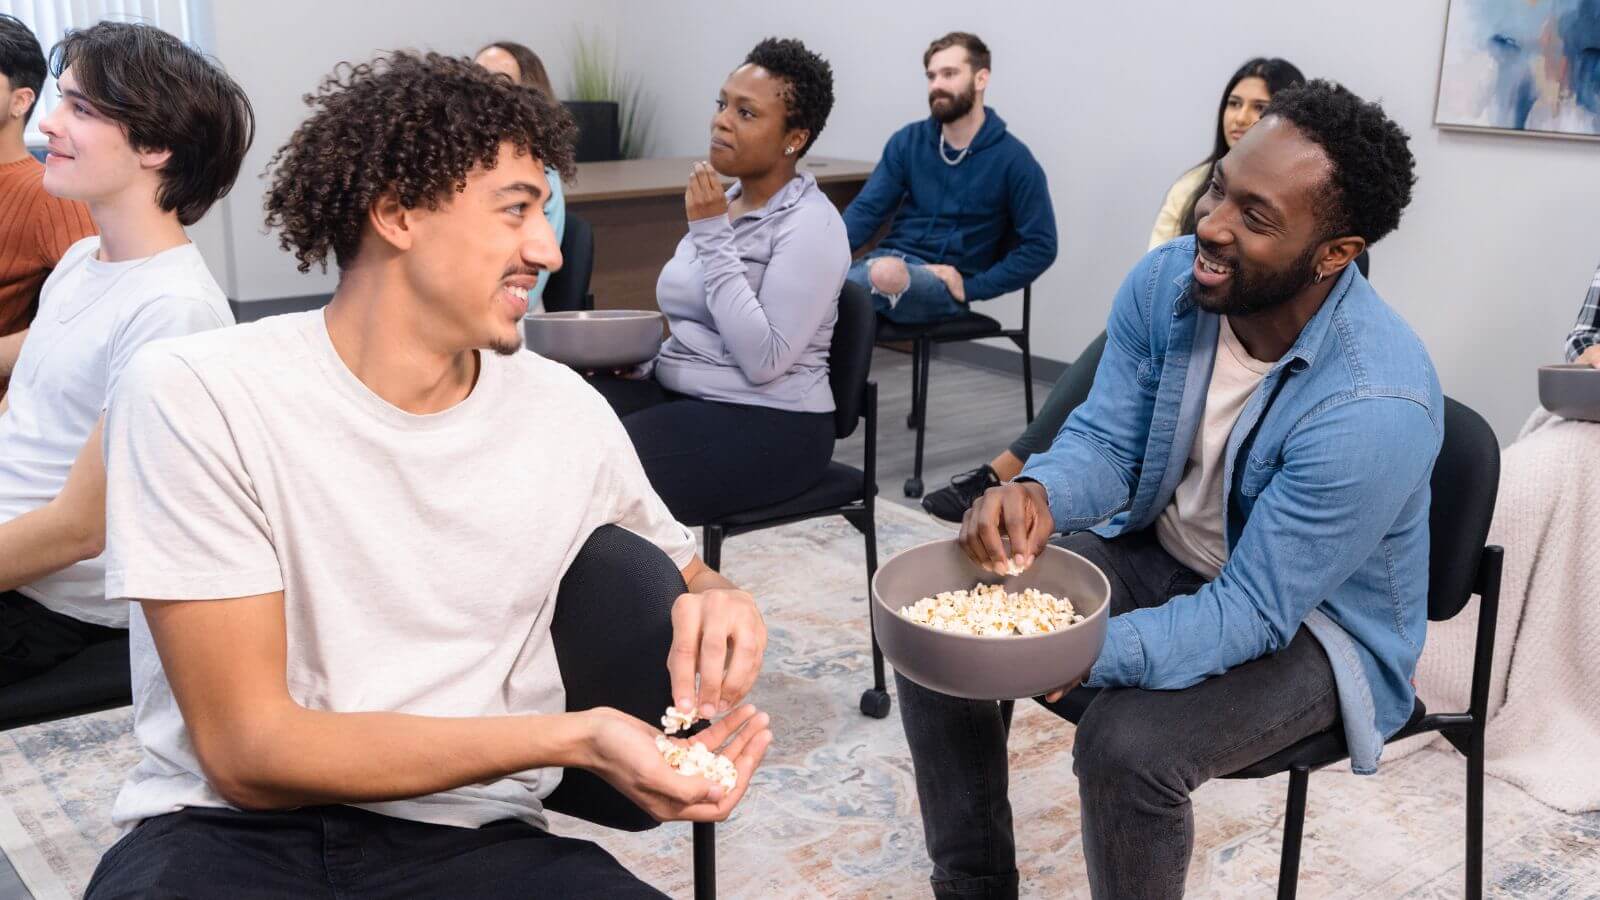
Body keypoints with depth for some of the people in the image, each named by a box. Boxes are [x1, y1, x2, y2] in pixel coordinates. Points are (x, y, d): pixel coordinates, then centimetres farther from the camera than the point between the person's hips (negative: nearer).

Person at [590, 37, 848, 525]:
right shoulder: (721, 202, 12)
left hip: (769, 426, -7)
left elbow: (763, 361, -22)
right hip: (679, 396, 8)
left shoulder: (810, 224, -13)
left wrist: (712, 234, -20)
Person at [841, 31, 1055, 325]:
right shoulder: (908, 141, 8)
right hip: (889, 257, 3)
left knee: (888, 274, -38)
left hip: (945, 284, -3)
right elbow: (866, 210, 4)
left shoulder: (1012, 159, -3)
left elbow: (1041, 246, -3)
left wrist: (971, 287, -11)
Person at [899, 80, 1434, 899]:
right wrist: (1040, 493, -32)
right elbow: (1105, 439, -7)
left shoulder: (1375, 406, -33)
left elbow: (1253, 613, -31)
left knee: (1127, 746, -32)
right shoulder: (1166, 280, -15)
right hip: (1157, 555, 6)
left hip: (1310, 624, -6)